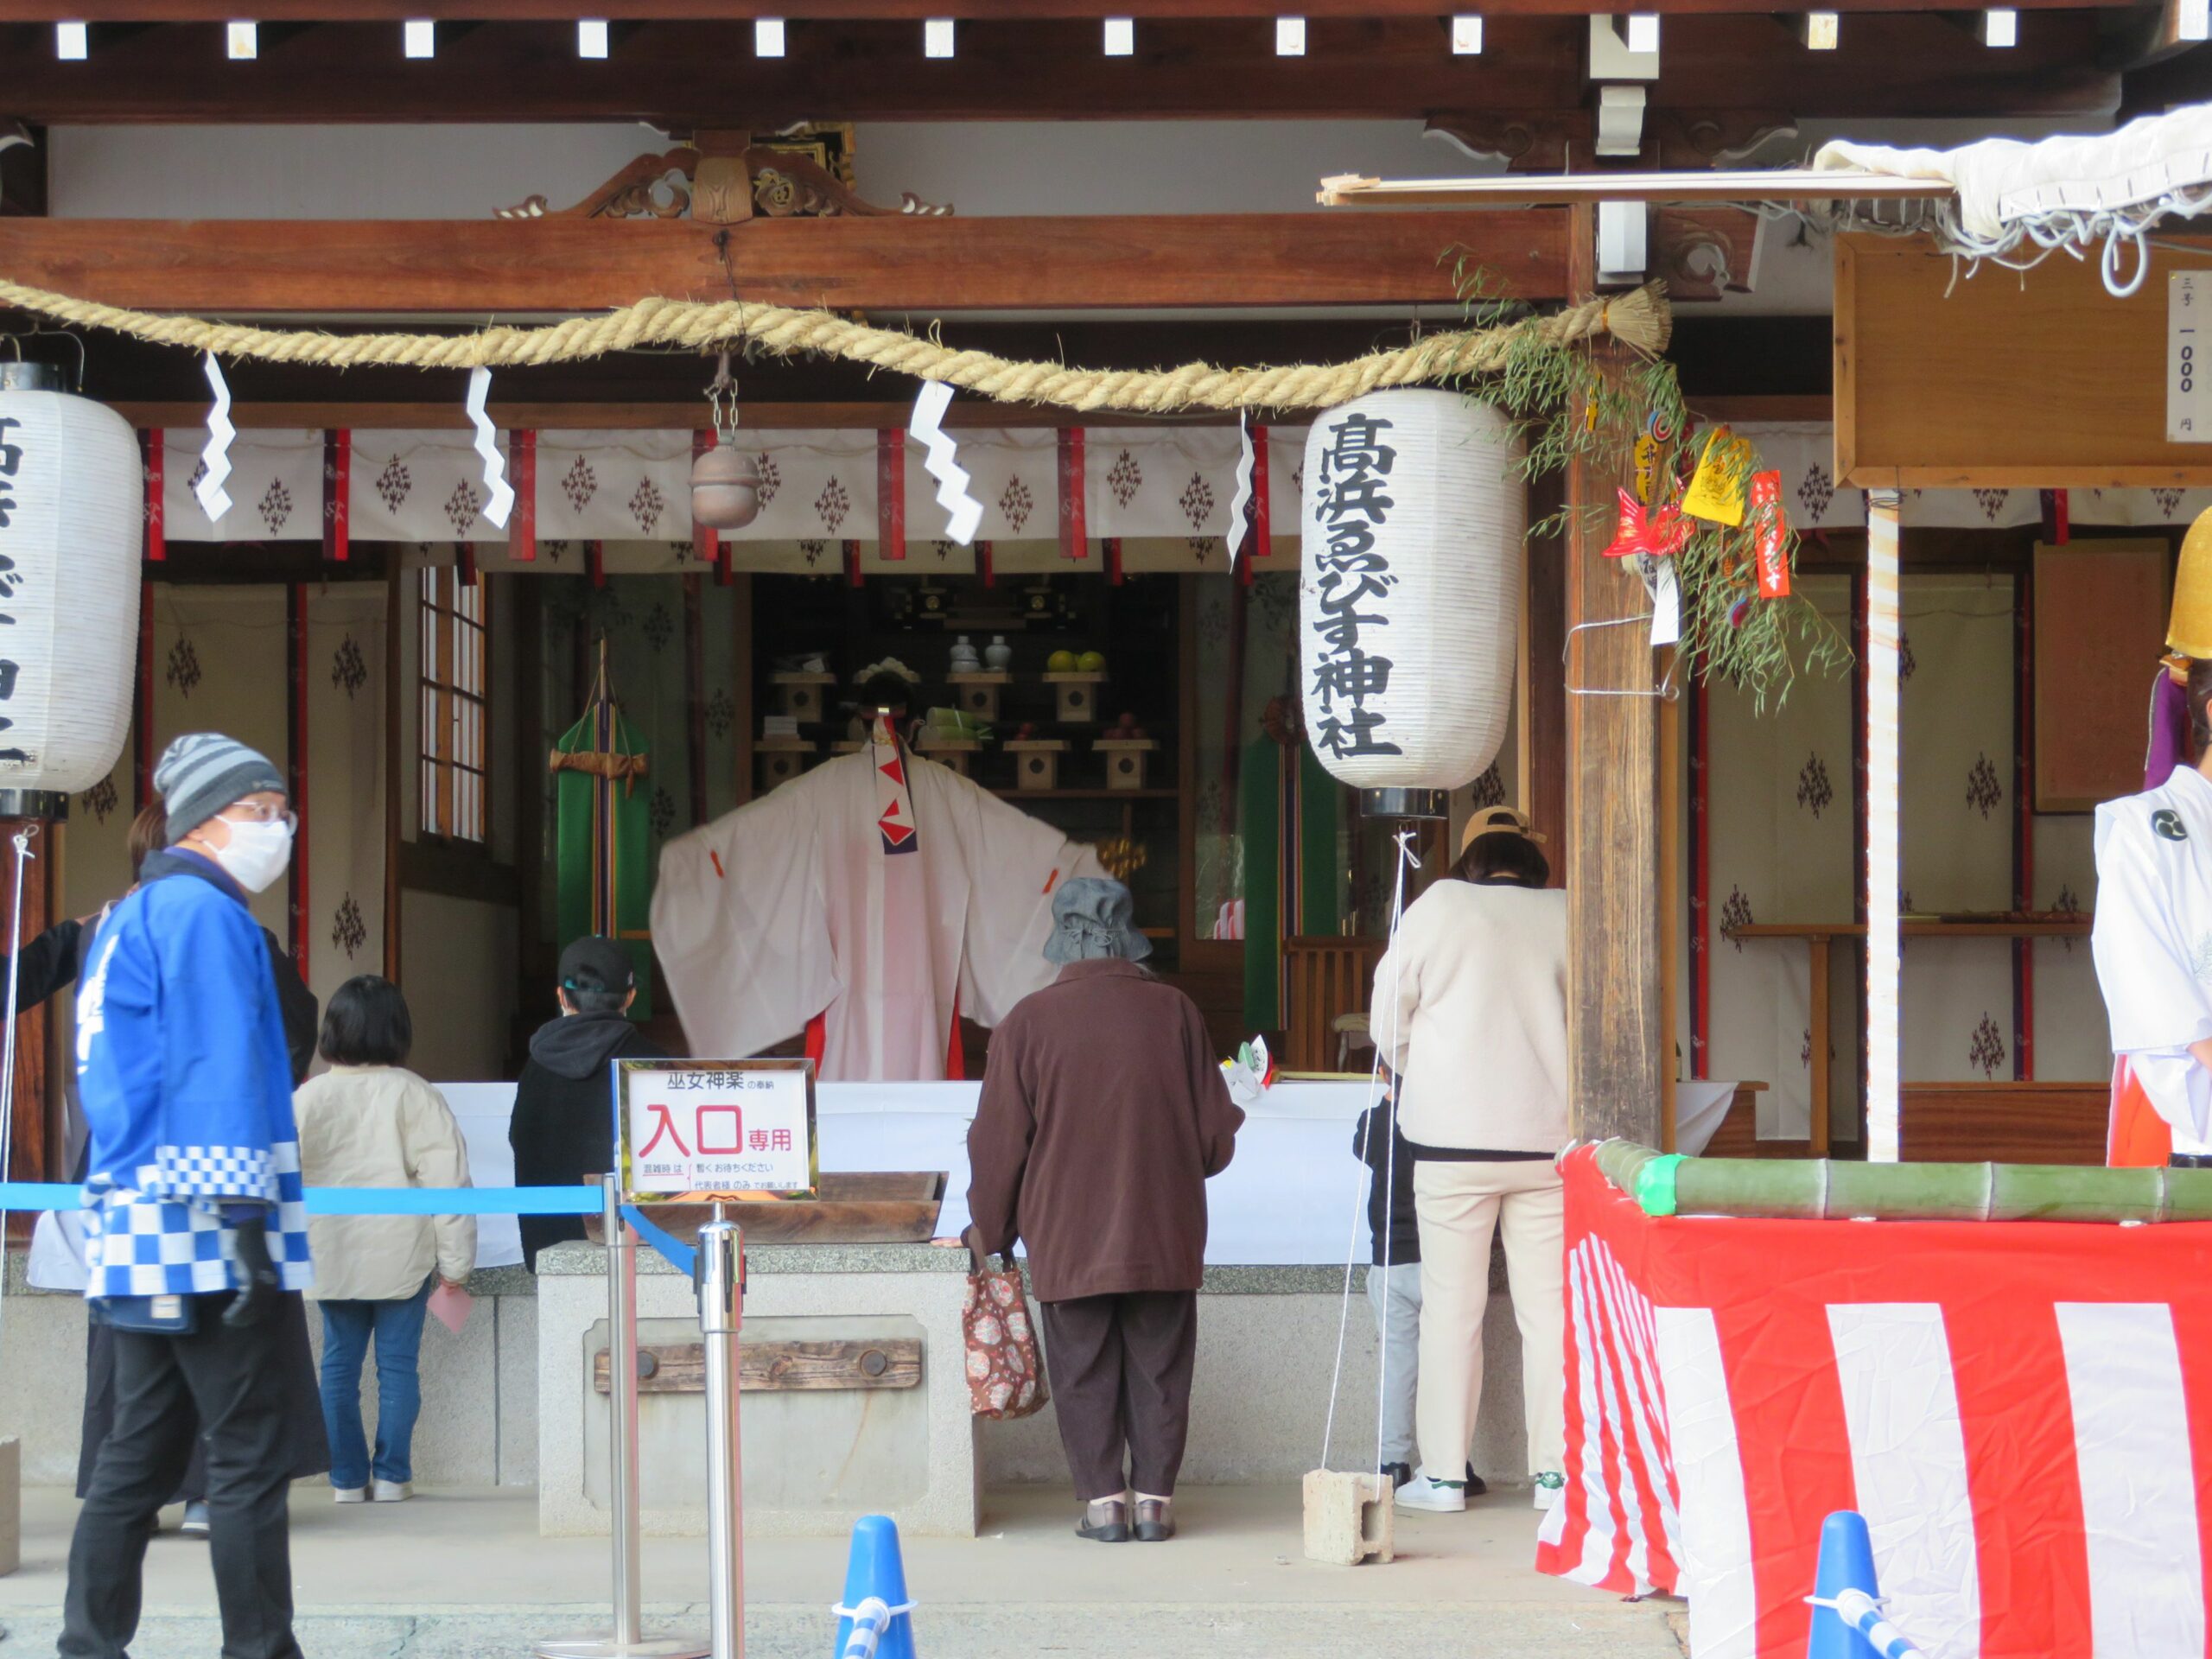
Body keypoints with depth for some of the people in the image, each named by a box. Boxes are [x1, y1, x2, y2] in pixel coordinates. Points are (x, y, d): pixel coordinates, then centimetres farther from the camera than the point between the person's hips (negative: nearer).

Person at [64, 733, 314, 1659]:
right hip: (200, 1234, -10)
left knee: (140, 1455, 11)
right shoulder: (203, 913, -9)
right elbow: (219, 1072, -17)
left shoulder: (132, 917, 20)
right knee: (250, 1460, -7)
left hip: (136, 1234, 10)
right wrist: (242, 1217, -20)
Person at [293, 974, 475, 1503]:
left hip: (331, 1256, 2)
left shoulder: (307, 1099, 0)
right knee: (397, 1365, 5)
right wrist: (455, 1259, -1)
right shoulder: (415, 1097, -8)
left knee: (339, 1365, 8)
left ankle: (346, 1478, 9)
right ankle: (392, 1475, 6)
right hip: (402, 1256, -2)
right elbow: (446, 1178, -8)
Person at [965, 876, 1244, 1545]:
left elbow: (999, 1140, -1)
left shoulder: (1030, 1020, -6)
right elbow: (1215, 1134, 4)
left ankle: (1103, 1499, 3)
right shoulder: (1174, 1012, -2)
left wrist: (989, 1230, 12)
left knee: (1084, 1371, 6)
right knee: (1159, 1368, 8)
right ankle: (1154, 1497, 8)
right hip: (1164, 1232, 1)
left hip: (1068, 1235, -1)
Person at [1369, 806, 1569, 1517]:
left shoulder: (1438, 907, -3)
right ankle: (1555, 1468, 5)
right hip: (1548, 1139, 1)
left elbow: (1387, 1022, 4)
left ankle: (1443, 1473, 5)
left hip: (1453, 1138, -1)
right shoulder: (1566, 916, 1)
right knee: (1548, 1305, 6)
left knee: (1452, 1306, 4)